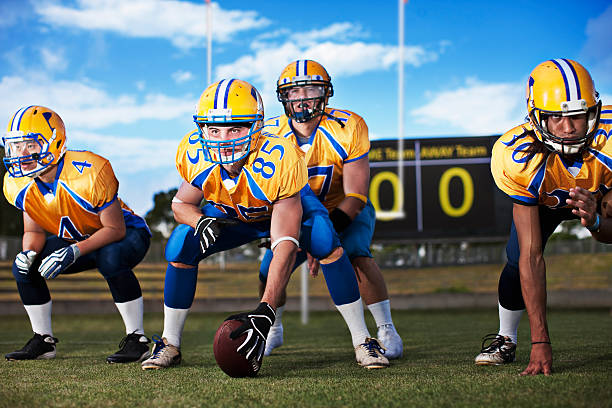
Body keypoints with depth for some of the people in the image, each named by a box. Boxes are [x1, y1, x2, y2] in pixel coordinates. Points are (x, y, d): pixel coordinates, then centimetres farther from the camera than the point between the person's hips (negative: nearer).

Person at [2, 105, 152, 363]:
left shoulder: (89, 173, -33)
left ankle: (137, 339, -23)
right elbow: (33, 231, 0)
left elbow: (115, 229, -27)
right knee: (24, 267, -11)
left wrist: (75, 252, -40)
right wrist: (29, 253, -24)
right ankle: (43, 341, 5)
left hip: (126, 233, -6)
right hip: (76, 239, 6)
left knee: (110, 259, -38)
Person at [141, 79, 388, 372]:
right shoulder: (192, 154, -30)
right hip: (230, 214, 3)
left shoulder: (280, 160, -41)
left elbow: (285, 246, -42)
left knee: (327, 244, -32)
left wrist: (265, 312, -52)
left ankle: (363, 342, -17)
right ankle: (170, 344, 0)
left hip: (290, 205, -3)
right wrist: (202, 223, -35)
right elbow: (181, 203, -9)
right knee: (179, 248, -20)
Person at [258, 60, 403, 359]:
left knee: (357, 255, -30)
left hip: (347, 210, -3)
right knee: (270, 268, -11)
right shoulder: (270, 135, -17)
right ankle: (273, 331, 19)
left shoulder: (348, 129, -26)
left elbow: (355, 197, -25)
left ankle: (387, 331, -16)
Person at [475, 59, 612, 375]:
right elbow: (532, 257, -38)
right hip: (543, 199, 0)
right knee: (519, 259, -18)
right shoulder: (519, 158, -40)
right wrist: (540, 340, -42)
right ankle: (506, 340, 12)